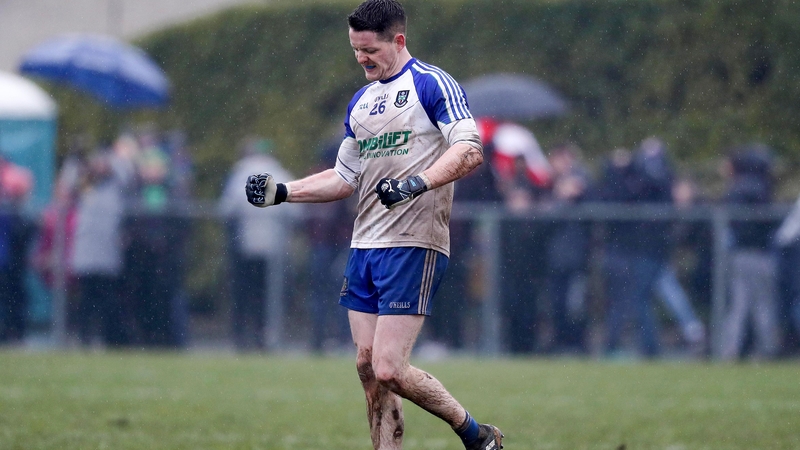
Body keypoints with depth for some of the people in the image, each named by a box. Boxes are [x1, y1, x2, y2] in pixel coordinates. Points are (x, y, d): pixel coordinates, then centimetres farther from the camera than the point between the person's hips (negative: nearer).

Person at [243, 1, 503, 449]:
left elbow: (470, 150, -18)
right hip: (365, 245, 8)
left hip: (413, 245, -8)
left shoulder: (432, 84, -6)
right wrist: (282, 191, 16)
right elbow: (345, 177, 26)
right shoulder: (362, 101, 19)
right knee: (368, 366, 4)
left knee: (389, 371, -13)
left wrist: (417, 183, -30)